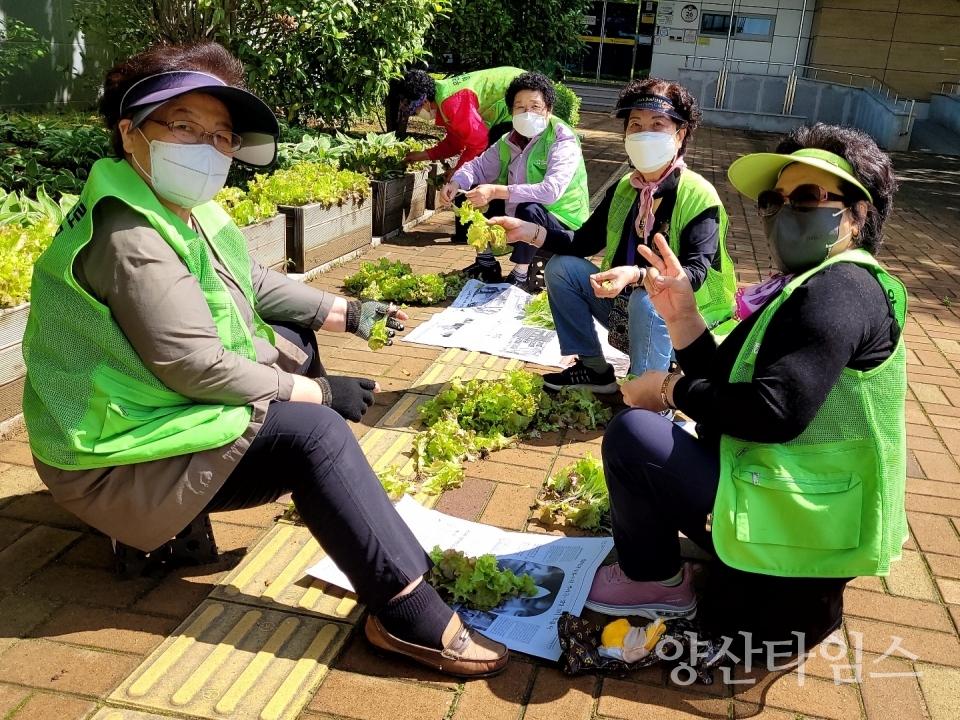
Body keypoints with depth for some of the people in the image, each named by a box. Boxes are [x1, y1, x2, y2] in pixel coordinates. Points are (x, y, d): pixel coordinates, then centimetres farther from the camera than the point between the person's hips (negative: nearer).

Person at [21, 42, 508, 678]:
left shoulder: (182, 206, 3)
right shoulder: (130, 238, -27)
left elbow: (254, 284, 14)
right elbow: (196, 367, -28)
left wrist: (344, 313, 8)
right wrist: (319, 391, -19)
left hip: (162, 397, 10)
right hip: (117, 454, -10)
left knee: (293, 338, 15)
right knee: (313, 430, -22)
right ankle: (411, 614, -22)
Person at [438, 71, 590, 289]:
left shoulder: (563, 142, -20)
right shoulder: (509, 141, 2)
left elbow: (551, 191, -35)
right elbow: (479, 166, 7)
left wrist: (496, 191, -41)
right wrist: (456, 184, -16)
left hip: (561, 226, -7)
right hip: (517, 221, 7)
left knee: (529, 209, -37)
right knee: (472, 193, 0)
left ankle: (520, 277, -17)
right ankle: (486, 263, 10)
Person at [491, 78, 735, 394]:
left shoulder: (699, 197, -17)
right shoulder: (622, 189, 3)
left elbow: (695, 272, -27)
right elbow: (585, 241, 4)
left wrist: (636, 275, -45)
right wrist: (530, 232, -12)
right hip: (625, 302, 7)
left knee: (646, 300, -37)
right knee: (562, 267, -4)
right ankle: (594, 369, 6)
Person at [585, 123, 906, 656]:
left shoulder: (840, 288, -18)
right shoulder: (806, 290, 13)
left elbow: (776, 410, -30)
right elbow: (726, 390, 7)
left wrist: (672, 388, -16)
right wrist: (682, 316, -7)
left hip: (796, 523, -11)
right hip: (805, 514, 11)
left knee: (633, 432, -16)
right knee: (664, 432, 25)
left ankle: (652, 580, 6)